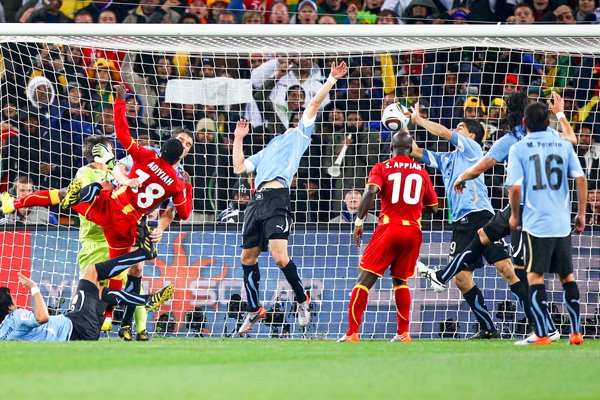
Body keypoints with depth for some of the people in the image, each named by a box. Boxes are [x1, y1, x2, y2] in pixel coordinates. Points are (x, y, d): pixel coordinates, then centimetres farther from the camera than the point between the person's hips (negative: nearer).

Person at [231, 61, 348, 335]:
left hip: (277, 197, -7)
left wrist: (332, 79, 7)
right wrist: (238, 138, 29)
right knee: (248, 258, 7)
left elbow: (314, 103, 10)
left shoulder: (299, 135, 17)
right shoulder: (268, 149, 33)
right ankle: (254, 310, 19)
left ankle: (302, 300, 2)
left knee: (279, 256, -18)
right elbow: (239, 168, 28)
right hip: (257, 199, 7)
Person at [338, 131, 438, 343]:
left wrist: (359, 221, -11)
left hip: (389, 228, -4)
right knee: (400, 280, 22)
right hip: (414, 230, 4)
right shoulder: (421, 171, 13)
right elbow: (433, 207, 18)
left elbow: (371, 191, -15)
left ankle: (352, 333, -12)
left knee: (365, 278, -3)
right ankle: (403, 333, 17)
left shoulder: (382, 168, 3)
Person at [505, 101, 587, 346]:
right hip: (562, 223, 3)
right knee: (567, 275, 14)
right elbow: (580, 179, 1)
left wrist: (514, 214, 7)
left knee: (535, 276, 0)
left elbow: (515, 187, -10)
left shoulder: (519, 149, -3)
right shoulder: (564, 146, 6)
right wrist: (581, 214, 10)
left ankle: (542, 335, -7)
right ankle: (576, 332, 13)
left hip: (535, 222, -3)